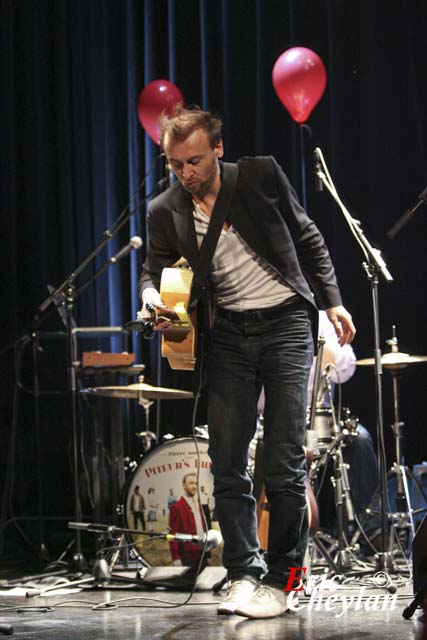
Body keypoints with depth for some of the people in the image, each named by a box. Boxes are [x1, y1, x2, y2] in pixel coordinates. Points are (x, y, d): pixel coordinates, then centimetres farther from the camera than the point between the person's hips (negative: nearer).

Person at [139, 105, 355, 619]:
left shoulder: (261, 175, -3)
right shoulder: (165, 212, 1)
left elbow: (308, 238, 7)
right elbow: (154, 273, 6)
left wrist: (332, 301, 2)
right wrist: (155, 304, -18)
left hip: (286, 324, -3)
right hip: (228, 334, 3)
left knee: (284, 463, -7)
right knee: (226, 465, -3)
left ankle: (279, 580, 2)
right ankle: (243, 575, 6)